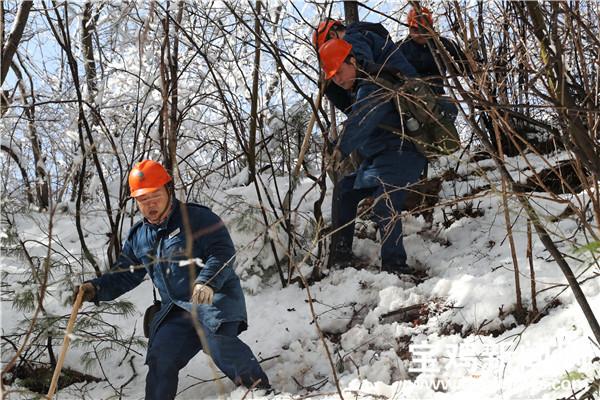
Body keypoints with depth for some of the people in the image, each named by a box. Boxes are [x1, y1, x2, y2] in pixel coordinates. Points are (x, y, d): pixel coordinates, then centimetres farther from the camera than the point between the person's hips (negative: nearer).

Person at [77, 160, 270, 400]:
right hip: (177, 310, 7)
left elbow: (223, 251, -14)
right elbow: (124, 274, 23)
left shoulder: (197, 217, -5)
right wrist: (97, 289, 4)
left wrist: (207, 281, -31)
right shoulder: (138, 238, 16)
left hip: (215, 299, -6)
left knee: (219, 343, -31)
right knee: (161, 359, -6)